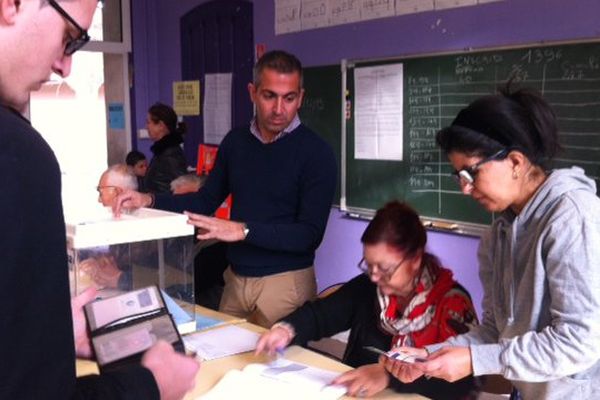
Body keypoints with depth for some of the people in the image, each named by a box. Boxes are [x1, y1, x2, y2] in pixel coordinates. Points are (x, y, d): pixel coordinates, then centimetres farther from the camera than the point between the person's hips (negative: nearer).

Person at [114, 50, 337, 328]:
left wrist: (243, 230, -27)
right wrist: (150, 201, -4)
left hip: (285, 282, -5)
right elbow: (206, 201, 10)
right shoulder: (236, 141, 4)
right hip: (236, 278, 5)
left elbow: (310, 234, -18)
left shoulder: (315, 152, -13)